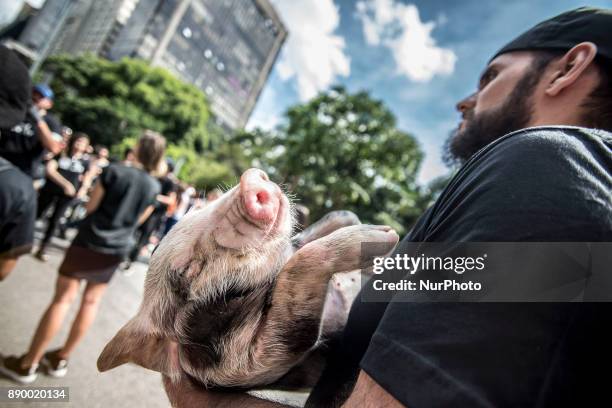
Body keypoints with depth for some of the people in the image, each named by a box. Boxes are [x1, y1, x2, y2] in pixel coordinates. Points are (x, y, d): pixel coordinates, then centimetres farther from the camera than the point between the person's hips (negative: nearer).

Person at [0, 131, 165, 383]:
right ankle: (61, 359, 28)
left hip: (88, 243, -3)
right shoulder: (154, 187, 0)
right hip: (115, 252, 3)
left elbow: (90, 207, -3)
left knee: (63, 299, 5)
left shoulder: (114, 171, -11)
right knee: (91, 301, 15)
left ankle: (28, 364, 17)